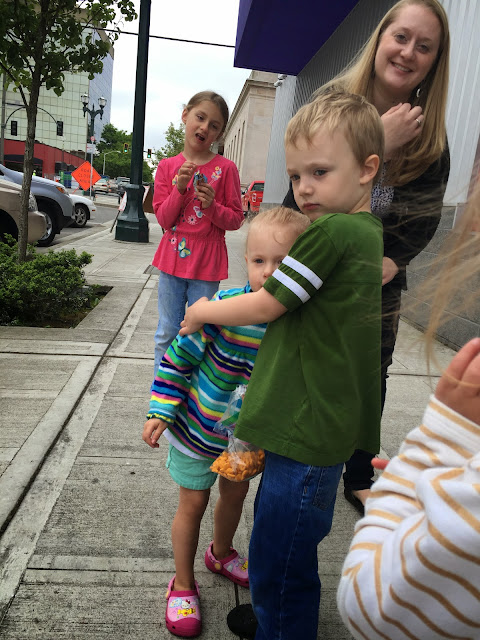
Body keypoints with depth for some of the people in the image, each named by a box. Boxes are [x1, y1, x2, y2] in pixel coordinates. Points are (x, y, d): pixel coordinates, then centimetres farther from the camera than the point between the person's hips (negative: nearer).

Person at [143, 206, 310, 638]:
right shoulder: (222, 308, -30)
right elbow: (179, 356, -17)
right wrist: (161, 412, -17)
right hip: (198, 428, -4)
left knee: (236, 492, 25)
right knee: (194, 503, 12)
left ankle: (221, 553, 57)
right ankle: (183, 585, 38)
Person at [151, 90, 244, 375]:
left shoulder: (226, 168, -2)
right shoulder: (168, 166, 4)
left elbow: (236, 220, 1)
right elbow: (164, 219, 0)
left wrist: (212, 206, -18)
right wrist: (180, 188, -15)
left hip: (207, 263, -2)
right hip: (172, 258, 2)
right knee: (167, 334, 11)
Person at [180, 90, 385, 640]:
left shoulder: (330, 231, -20)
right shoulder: (369, 233, 10)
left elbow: (265, 306, -14)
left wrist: (200, 312, 2)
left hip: (307, 434, -10)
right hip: (325, 426, 10)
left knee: (279, 570, 7)